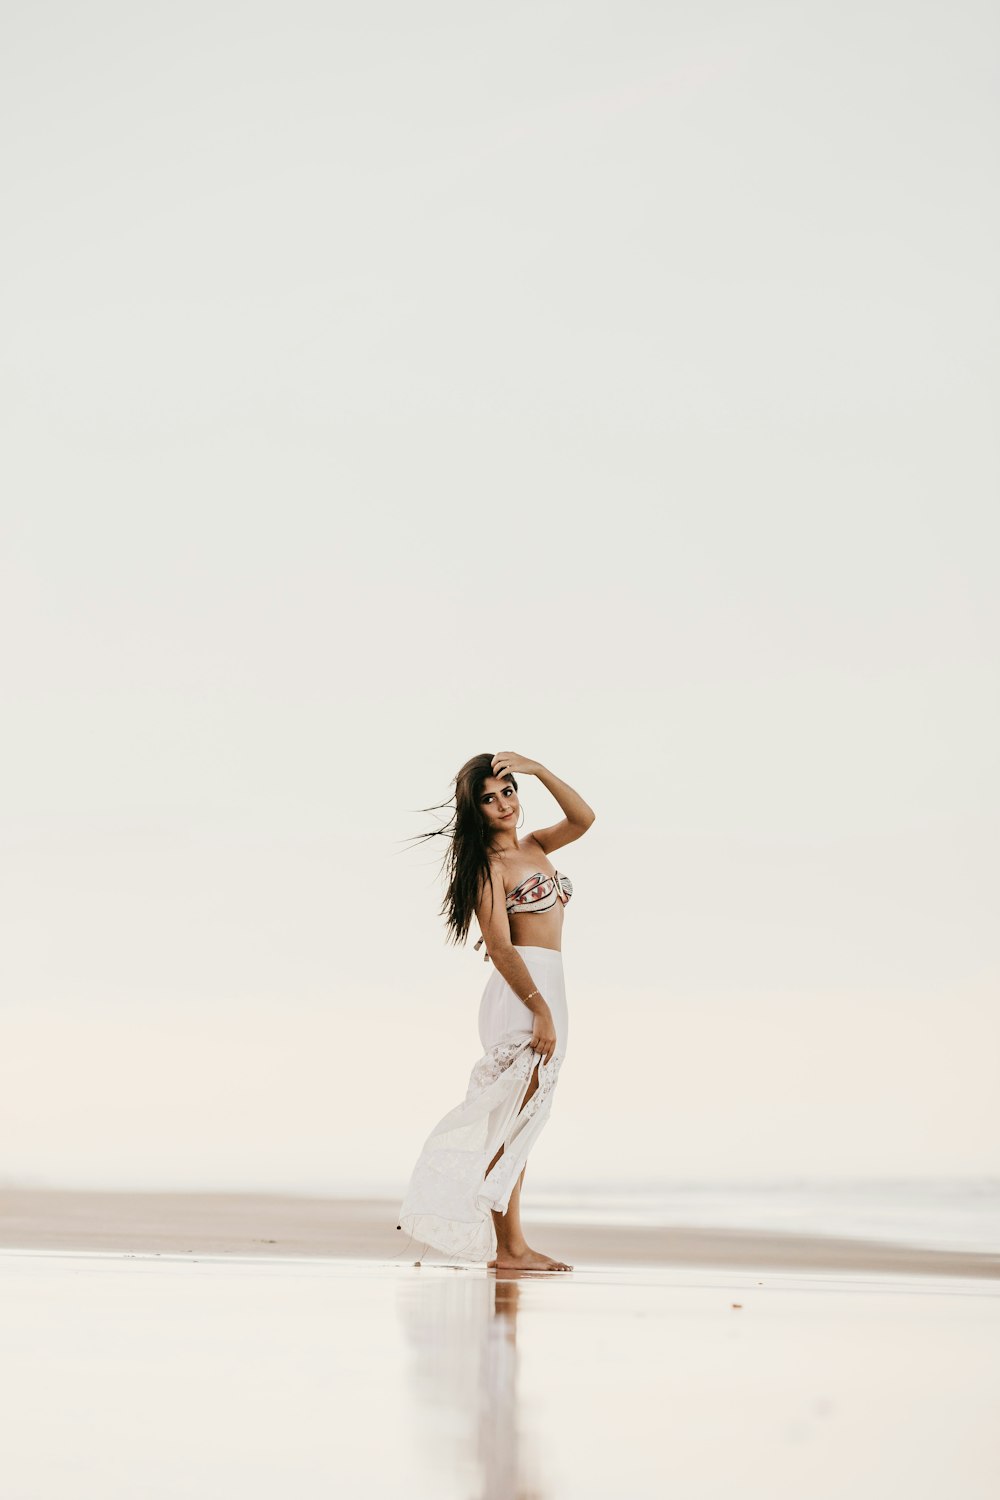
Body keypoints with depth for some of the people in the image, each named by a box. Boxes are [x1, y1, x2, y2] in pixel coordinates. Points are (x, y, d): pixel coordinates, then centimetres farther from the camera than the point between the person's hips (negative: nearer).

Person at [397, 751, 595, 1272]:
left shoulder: (531, 846, 16)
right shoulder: (489, 865, -8)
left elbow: (583, 818, 7)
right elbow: (500, 947, -15)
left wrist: (537, 768, 0)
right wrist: (540, 1010, -21)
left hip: (546, 991, 9)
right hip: (522, 994, -9)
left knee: (519, 1123, 8)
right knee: (512, 1121, -8)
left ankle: (511, 1244, 11)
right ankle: (507, 1247, -6)